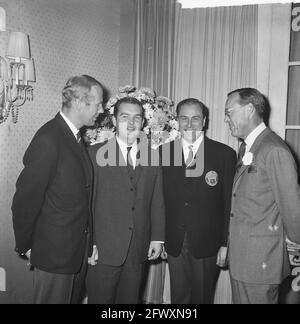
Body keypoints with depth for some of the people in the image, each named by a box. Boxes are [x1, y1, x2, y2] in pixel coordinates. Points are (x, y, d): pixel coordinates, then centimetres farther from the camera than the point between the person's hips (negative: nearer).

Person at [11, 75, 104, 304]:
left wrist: (89, 241, 12)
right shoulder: (48, 140, -22)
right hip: (54, 252, -8)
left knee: (74, 298, 22)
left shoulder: (78, 138, 6)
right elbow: (26, 198, -18)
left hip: (79, 249, 8)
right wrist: (25, 246, -8)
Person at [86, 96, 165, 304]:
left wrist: (158, 238, 5)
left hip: (139, 250, 3)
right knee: (100, 299, 8)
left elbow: (157, 202, 9)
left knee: (130, 300, 14)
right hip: (103, 249, -3)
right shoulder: (96, 153, -3)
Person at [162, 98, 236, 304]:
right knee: (178, 298, 16)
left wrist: (226, 244, -7)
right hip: (174, 245, 2)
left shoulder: (225, 154, -6)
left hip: (207, 246, -2)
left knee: (203, 298, 14)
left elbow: (230, 204, -5)